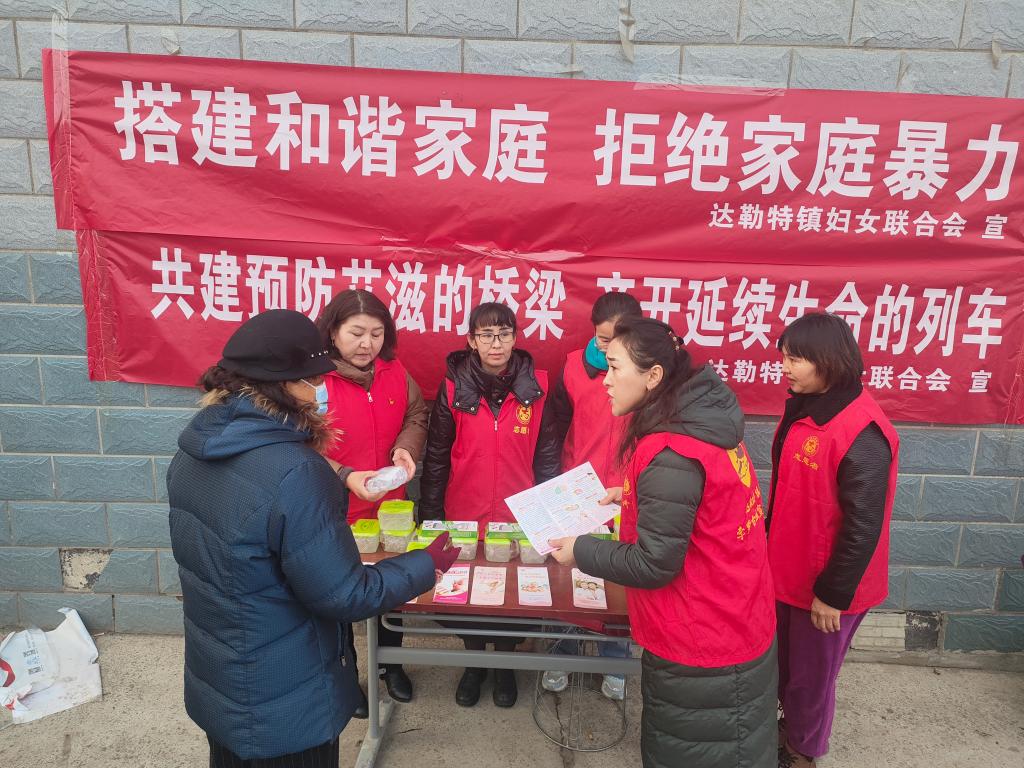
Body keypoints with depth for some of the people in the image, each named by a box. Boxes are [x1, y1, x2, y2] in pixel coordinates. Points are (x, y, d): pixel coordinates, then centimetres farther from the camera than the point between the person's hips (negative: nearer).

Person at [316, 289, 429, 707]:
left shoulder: (395, 372, -3)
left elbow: (416, 416, 6)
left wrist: (406, 449, -14)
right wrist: (345, 477, -30)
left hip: (389, 511, 5)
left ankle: (391, 664, 47)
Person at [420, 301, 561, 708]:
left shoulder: (535, 387, -6)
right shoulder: (454, 388, -7)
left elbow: (547, 455, 0)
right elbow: (436, 457, -2)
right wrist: (430, 517, -1)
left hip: (519, 520, 0)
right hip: (464, 518, 0)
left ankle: (504, 662, 40)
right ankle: (474, 660, 40)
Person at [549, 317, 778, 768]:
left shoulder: (669, 455, -29)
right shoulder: (697, 426, 1)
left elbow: (655, 564, -24)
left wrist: (580, 551, -12)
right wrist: (629, 499, 9)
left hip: (703, 653, -9)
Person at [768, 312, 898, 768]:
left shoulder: (862, 436, -27)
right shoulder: (803, 409, 0)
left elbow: (863, 527, -24)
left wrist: (833, 594, -17)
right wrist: (771, 545, 16)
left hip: (825, 586, -7)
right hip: (787, 571, 8)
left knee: (810, 674, 15)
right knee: (784, 662, 25)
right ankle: (790, 725, 49)